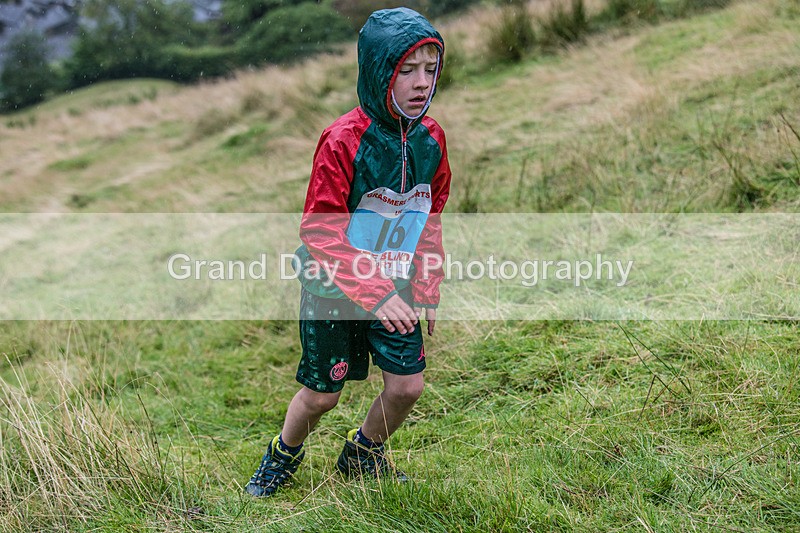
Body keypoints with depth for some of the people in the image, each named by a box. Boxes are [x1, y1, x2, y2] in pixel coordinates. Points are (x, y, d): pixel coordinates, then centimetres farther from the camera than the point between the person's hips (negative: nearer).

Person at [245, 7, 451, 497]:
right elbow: (320, 231, -22)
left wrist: (427, 289, 4)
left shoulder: (430, 138, -4)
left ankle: (363, 455, 33)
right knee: (322, 395, 7)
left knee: (408, 385, 2)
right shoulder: (343, 140, -23)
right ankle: (284, 457, 39)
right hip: (333, 290, -5)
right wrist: (371, 294, -29)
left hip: (394, 288, 5)